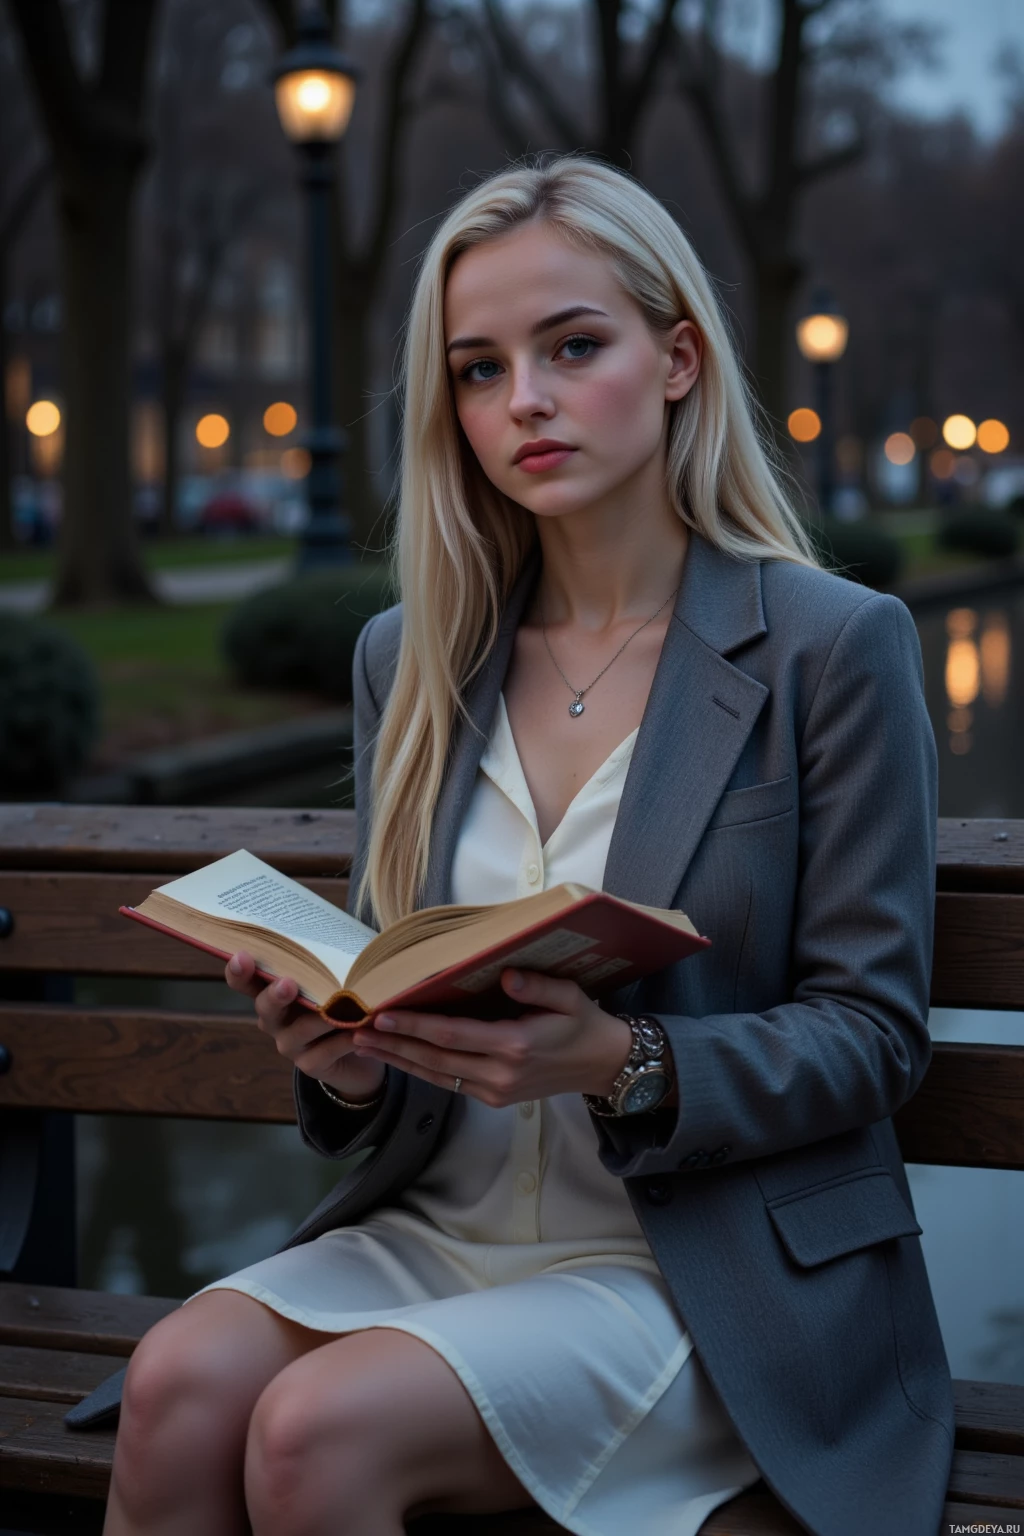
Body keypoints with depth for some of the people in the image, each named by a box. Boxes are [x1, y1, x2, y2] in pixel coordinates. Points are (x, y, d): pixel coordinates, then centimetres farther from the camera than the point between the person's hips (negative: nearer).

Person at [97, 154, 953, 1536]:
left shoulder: (832, 647, -6)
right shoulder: (410, 659, 9)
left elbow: (872, 1031, -6)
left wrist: (621, 1064, -23)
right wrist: (347, 1061, -11)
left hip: (712, 1277, -4)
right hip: (437, 1231, 4)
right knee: (179, 1384, -25)